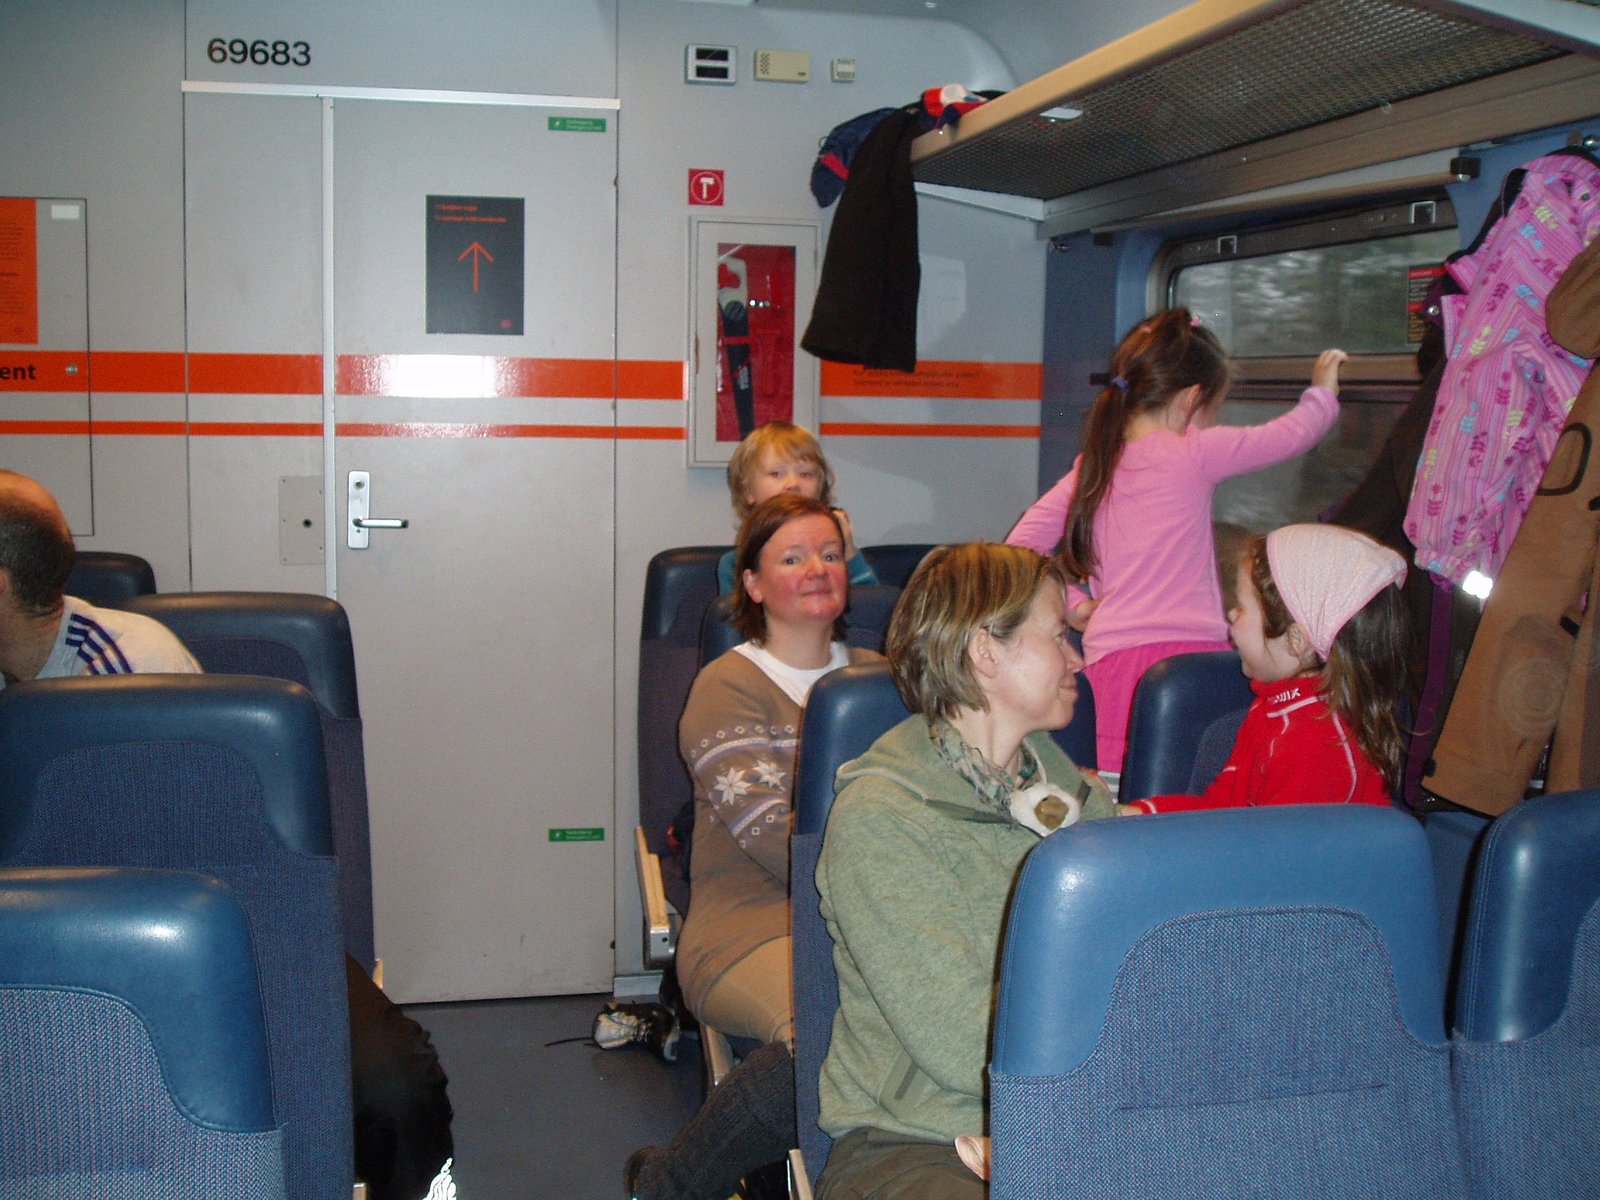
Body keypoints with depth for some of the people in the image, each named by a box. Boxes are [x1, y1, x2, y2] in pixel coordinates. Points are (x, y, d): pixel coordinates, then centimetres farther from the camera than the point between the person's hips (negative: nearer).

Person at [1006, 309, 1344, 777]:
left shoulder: (1091, 466, 13)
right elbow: (1289, 435, 13)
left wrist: (1073, 605, 12)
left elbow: (1022, 545, 10)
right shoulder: (1195, 453, 0)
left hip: (1111, 655, 5)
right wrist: (1323, 392, 31)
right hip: (1188, 649, -5)